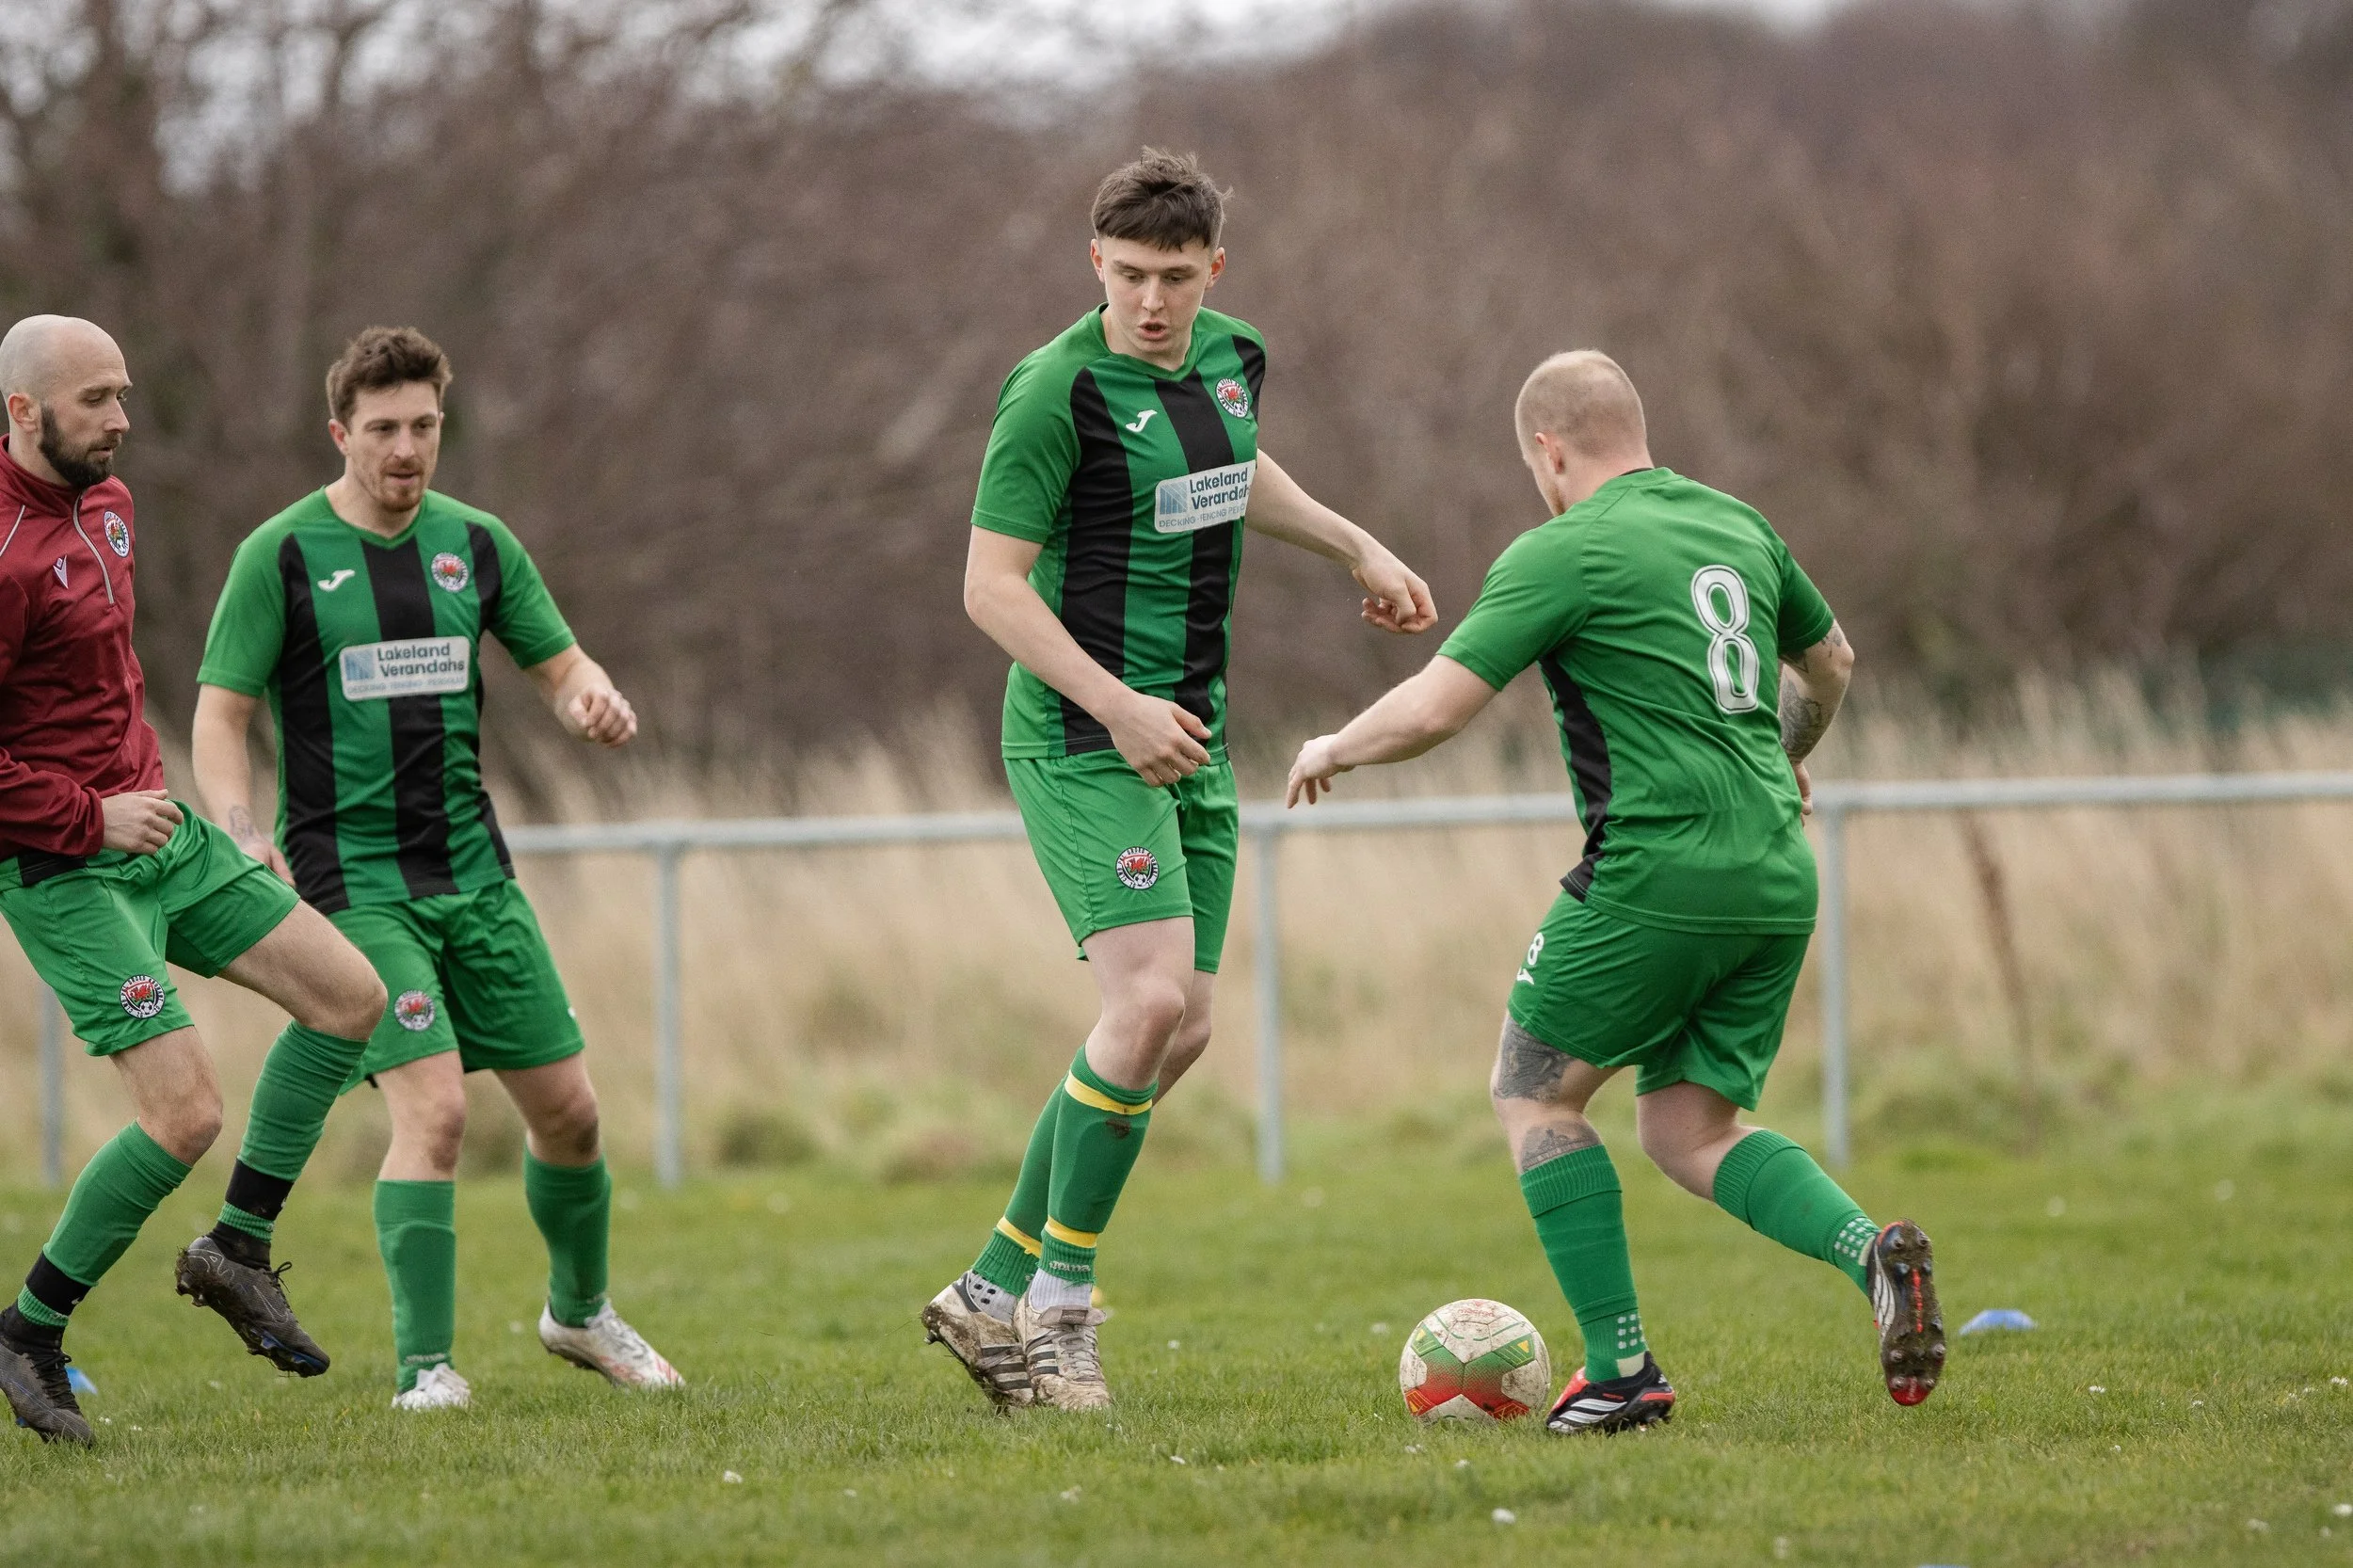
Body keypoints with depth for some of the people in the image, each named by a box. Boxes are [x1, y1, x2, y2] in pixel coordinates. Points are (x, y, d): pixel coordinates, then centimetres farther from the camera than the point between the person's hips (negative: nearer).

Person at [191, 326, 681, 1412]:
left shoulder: (476, 544, 7)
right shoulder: (281, 556, -6)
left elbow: (561, 668, 15)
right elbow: (219, 718, -7)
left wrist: (597, 702, -10)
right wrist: (243, 840, -24)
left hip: (473, 871, 5)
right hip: (353, 881, -5)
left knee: (566, 1108, 8)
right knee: (433, 1107, -20)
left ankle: (578, 1311, 33)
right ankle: (426, 1367, -14)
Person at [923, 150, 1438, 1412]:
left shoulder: (1229, 359, 7)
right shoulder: (1056, 392, -16)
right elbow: (991, 586, -17)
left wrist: (1356, 547, 23)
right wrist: (1117, 707, -24)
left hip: (1188, 738, 8)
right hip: (1081, 739, -8)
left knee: (1179, 1031, 8)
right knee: (1151, 1000, -21)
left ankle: (997, 1290, 16)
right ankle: (1060, 1303, -10)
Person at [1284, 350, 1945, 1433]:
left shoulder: (1563, 552, -7)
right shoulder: (1735, 525, 15)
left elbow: (1433, 709, -11)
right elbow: (1829, 661, 32)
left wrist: (1329, 751, 9)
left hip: (1656, 872, -7)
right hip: (1776, 877, 7)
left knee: (1533, 1094, 10)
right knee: (1689, 1129, 14)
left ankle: (1621, 1370, 3)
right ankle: (1870, 1251, -12)